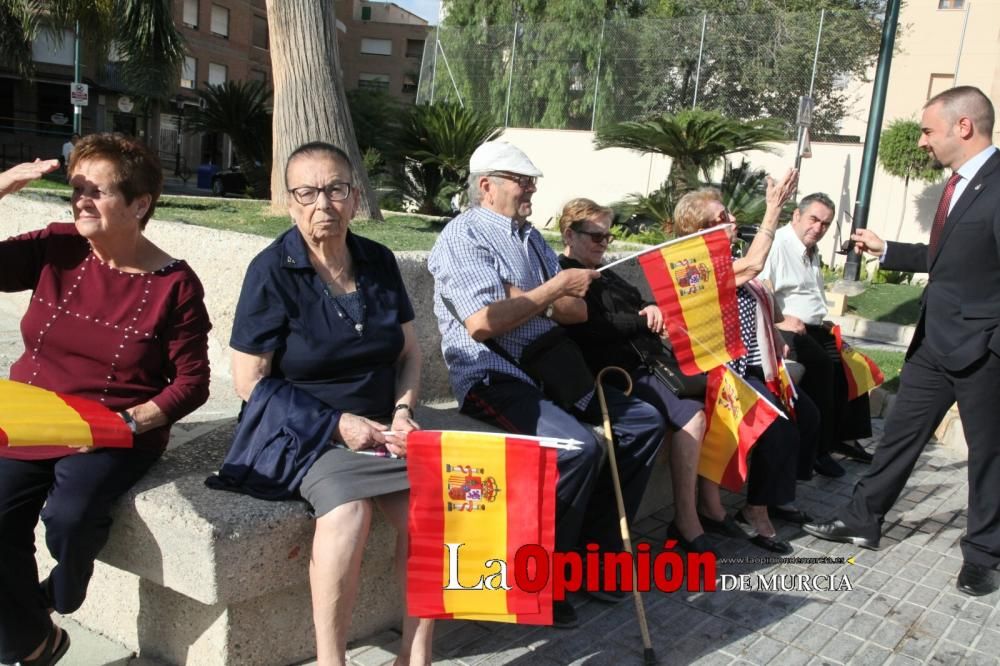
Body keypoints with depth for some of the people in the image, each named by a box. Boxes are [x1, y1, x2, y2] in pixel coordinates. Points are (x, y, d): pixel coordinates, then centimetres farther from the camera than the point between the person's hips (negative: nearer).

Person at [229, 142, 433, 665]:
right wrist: (338, 424, -14)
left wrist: (402, 411, -5)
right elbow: (250, 383, -9)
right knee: (348, 513, -32)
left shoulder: (379, 262, 7)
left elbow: (408, 352, 14)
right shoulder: (272, 270, -7)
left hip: (379, 425, 4)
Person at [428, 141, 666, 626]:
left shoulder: (530, 237, 18)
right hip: (493, 376, -9)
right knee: (578, 447, -29)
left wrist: (527, 298, -11)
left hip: (549, 368, 9)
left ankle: (594, 552, 8)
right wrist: (555, 288, -12)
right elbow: (482, 322, -22)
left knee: (644, 422, 1)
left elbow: (577, 311, 9)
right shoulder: (464, 235, -7)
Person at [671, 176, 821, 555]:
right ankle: (756, 511, -6)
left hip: (755, 366, 10)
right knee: (780, 427, -22)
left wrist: (776, 334, 7)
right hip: (727, 371, -10)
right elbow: (752, 266, -28)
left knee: (807, 415, 5)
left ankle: (778, 496, 17)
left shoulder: (727, 263, 13)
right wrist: (773, 209, -24)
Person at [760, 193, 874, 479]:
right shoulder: (777, 244, -9)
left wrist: (824, 320, 17)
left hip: (814, 328, 10)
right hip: (786, 329, -10)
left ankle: (845, 436, 7)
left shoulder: (811, 251, 22)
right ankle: (818, 448, -20)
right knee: (821, 364, -29)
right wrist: (779, 321, -23)